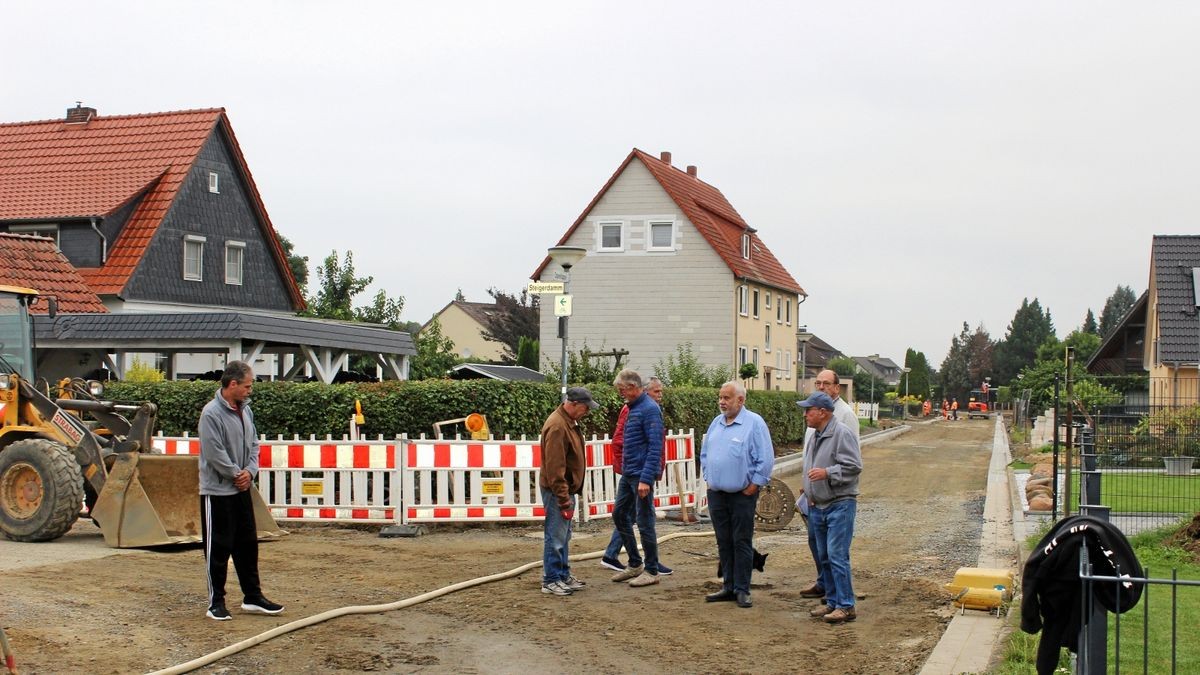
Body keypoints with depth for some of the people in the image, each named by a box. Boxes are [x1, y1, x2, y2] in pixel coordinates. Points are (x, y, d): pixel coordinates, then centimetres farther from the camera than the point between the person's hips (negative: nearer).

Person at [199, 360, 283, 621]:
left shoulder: (245, 410, 8)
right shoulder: (212, 413, -18)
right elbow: (215, 454, -21)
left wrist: (250, 470, -3)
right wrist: (237, 474, -10)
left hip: (242, 489, 8)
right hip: (218, 490, -8)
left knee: (247, 544, 13)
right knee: (218, 548, -1)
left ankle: (252, 597, 22)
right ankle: (216, 603, 8)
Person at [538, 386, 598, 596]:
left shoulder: (569, 422, 11)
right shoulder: (557, 426, -21)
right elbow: (554, 467, -24)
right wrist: (563, 497, -22)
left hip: (567, 489, 10)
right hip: (557, 491, -10)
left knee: (563, 537, 17)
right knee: (555, 537, -4)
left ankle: (563, 575, 25)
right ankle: (551, 580, 3)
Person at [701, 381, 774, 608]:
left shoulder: (754, 423, -10)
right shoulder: (716, 423, 11)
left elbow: (766, 459, -12)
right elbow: (705, 453, 21)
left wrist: (754, 485, -12)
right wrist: (708, 478, 12)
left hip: (742, 495, -6)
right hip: (716, 494, 6)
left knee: (742, 543, 0)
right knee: (724, 543, 11)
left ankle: (742, 590, 6)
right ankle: (728, 587, 18)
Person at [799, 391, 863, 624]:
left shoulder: (842, 434, -13)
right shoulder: (816, 436, 16)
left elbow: (854, 466, -20)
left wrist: (827, 473, -26)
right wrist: (809, 493, 19)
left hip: (840, 505, -9)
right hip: (818, 507, 9)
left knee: (837, 556, -11)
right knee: (824, 557, 12)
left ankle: (846, 606, -6)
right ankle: (832, 601, 21)